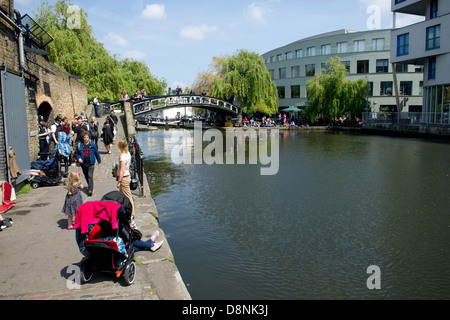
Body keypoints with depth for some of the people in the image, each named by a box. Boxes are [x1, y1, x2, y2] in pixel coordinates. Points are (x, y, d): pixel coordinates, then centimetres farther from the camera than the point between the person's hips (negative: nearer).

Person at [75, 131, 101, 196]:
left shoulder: (92, 145, -2)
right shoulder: (79, 145, 2)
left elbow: (97, 153, 7)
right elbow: (76, 153, 14)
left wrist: (99, 161, 12)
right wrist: (78, 158, -4)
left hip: (91, 163, -3)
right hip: (83, 164, 3)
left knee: (90, 176, -12)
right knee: (86, 176, 16)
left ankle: (90, 190, -14)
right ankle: (90, 186, 37)